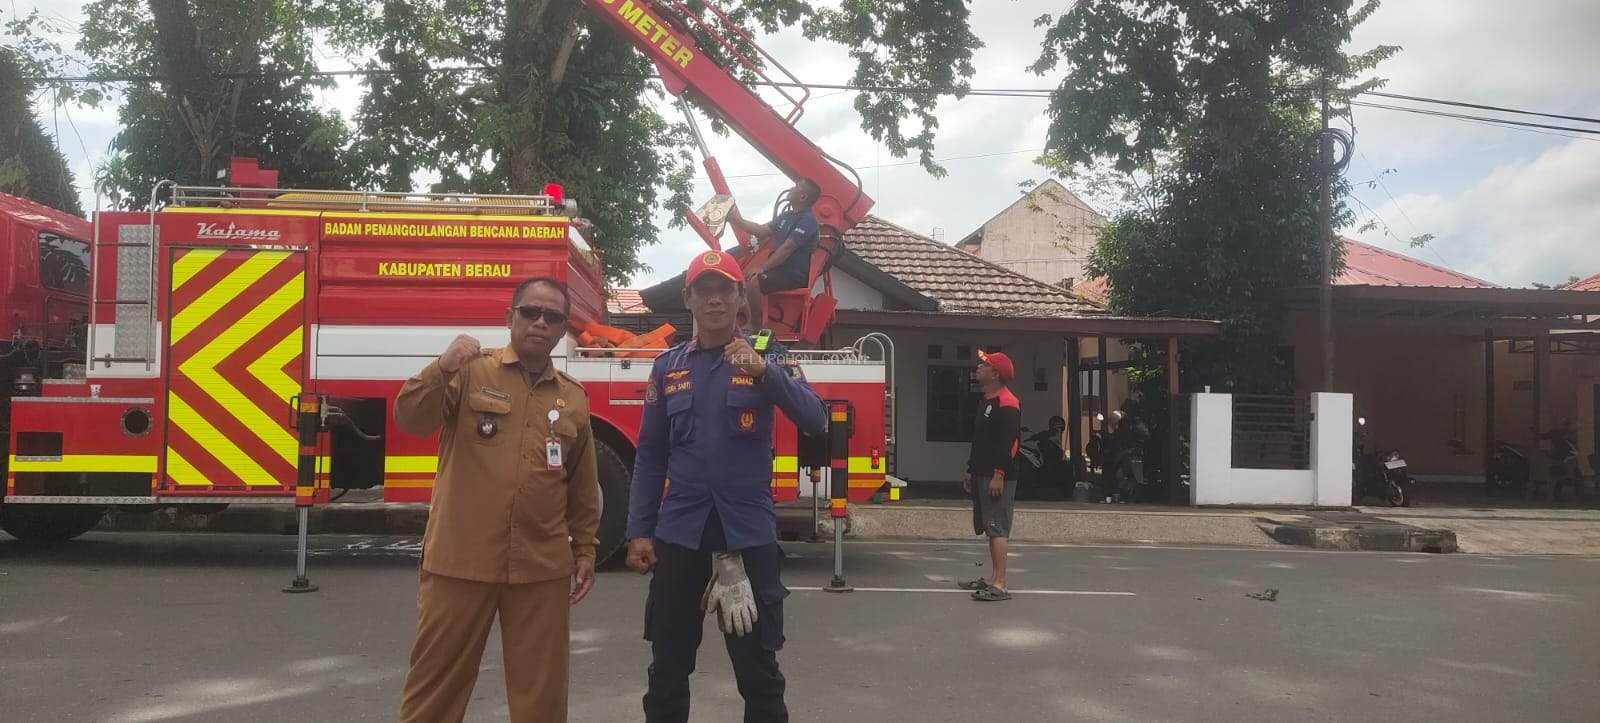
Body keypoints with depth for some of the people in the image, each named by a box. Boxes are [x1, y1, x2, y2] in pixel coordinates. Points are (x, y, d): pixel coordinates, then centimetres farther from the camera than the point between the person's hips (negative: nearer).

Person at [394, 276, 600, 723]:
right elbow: (411, 420, -12)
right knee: (437, 679, 9)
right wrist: (442, 368, -28)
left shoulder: (573, 397, 9)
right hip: (460, 559, -2)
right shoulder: (472, 370, 0)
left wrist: (585, 551, 14)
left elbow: (583, 487, 15)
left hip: (541, 568, 3)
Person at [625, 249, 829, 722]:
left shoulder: (767, 358, 2)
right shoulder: (668, 366, 8)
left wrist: (763, 372, -28)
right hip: (679, 535, 2)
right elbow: (650, 456, 9)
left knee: (759, 669, 5)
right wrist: (639, 531, 2)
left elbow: (814, 420, -13)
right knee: (668, 669, 10)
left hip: (748, 534, -2)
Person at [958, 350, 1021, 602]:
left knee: (997, 528, -11)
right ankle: (994, 578, 21)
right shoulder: (986, 401, 18)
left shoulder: (1007, 403, -14)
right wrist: (971, 471, 22)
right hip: (982, 475, 10)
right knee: (990, 528, 13)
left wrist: (999, 474, -25)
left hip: (997, 477, -10)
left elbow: (1009, 442, -21)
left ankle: (1000, 585, -12)